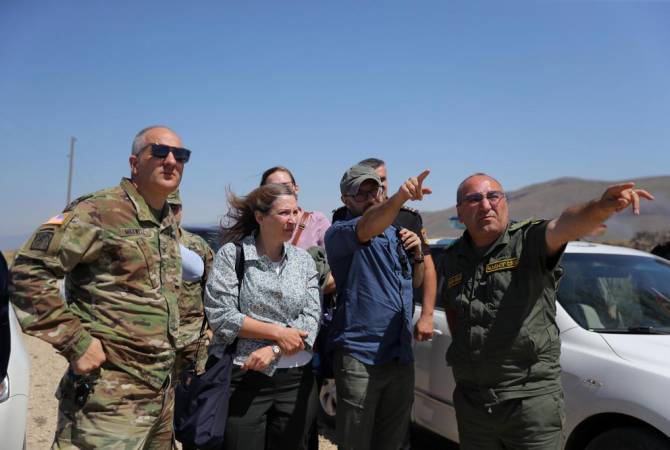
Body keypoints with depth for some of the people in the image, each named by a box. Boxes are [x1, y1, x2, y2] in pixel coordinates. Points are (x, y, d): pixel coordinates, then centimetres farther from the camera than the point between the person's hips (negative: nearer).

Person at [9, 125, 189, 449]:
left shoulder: (169, 223, 12)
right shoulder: (99, 211, -13)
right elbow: (28, 273, -18)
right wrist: (76, 343, -19)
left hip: (162, 391, 8)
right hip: (109, 395, -8)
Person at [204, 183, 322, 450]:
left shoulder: (303, 260, 5)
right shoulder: (232, 254, -6)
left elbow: (311, 320, -2)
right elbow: (220, 315, -14)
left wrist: (273, 351, -16)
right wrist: (278, 332, -15)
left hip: (295, 379, 4)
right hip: (241, 379, -3)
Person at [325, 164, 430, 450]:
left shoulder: (397, 235, 15)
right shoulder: (338, 234, -8)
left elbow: (416, 283, 24)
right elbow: (366, 228, -32)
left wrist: (417, 255, 4)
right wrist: (400, 197, -49)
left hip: (401, 358, 7)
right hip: (359, 359, -6)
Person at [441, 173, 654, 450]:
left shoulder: (529, 240, -8)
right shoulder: (453, 258, 7)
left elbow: (564, 227, -30)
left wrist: (602, 207, -49)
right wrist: (460, 348, 11)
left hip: (531, 397, -4)